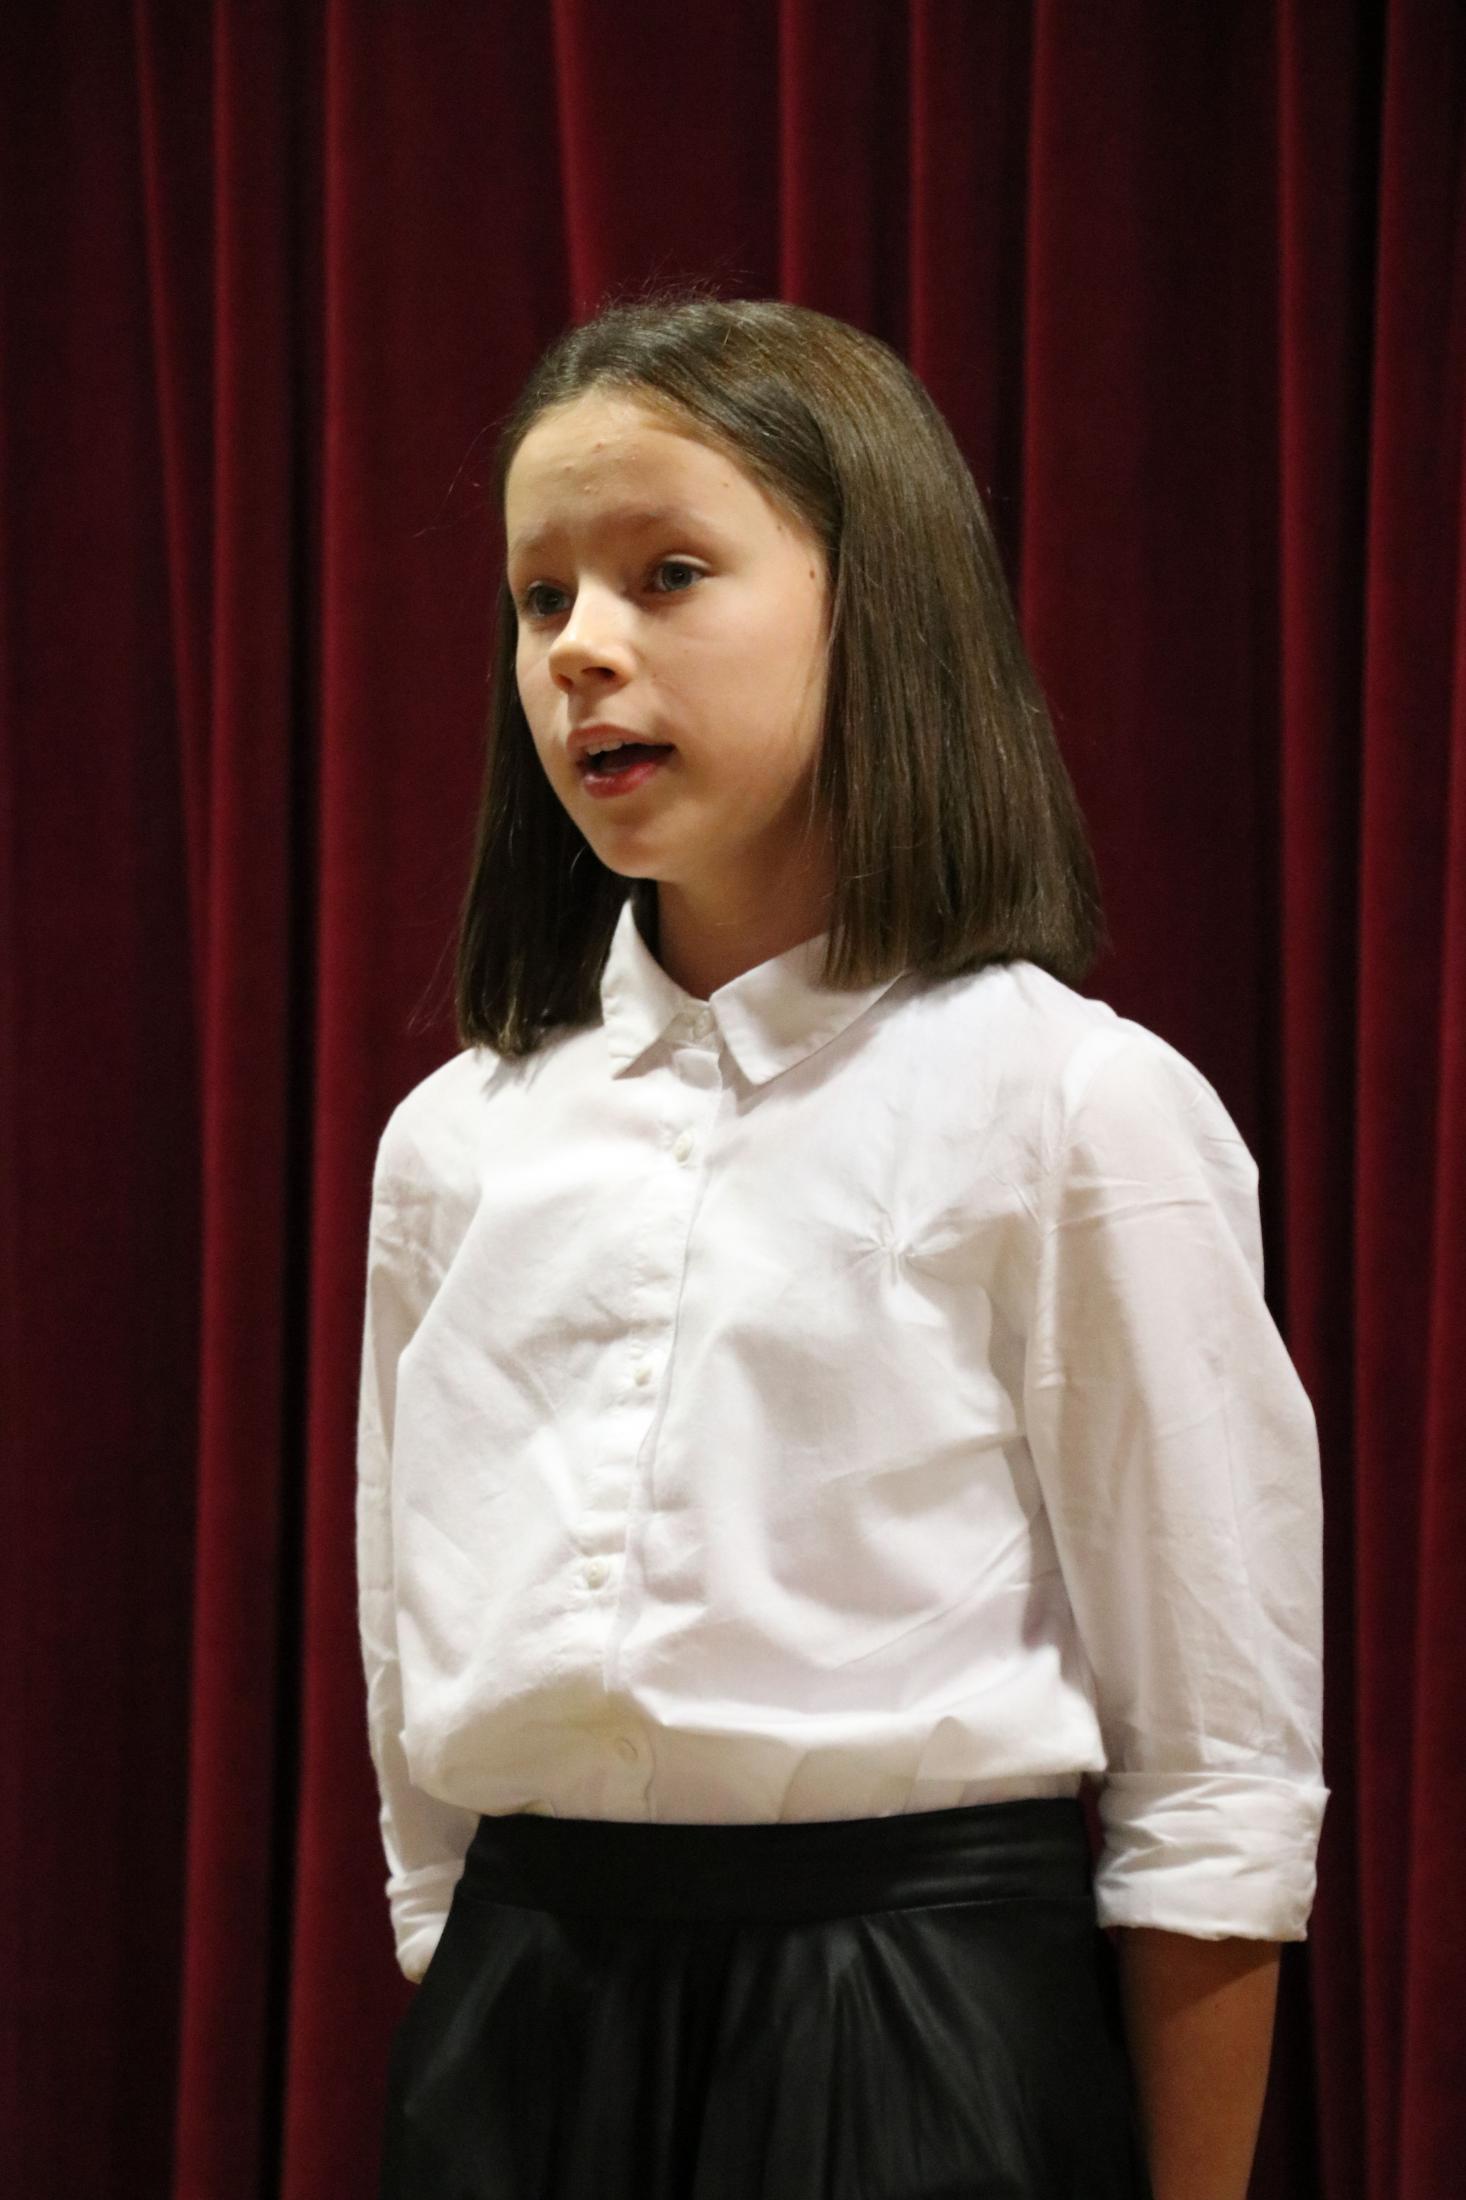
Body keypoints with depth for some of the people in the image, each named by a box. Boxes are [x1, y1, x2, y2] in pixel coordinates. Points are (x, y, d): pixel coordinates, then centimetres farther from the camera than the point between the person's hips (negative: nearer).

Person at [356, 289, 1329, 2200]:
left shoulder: (1070, 1108, -7)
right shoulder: (457, 1137, 7)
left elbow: (1215, 1779, -6)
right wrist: (466, 2015, 12)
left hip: (924, 2017, -4)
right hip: (520, 2016, 4)